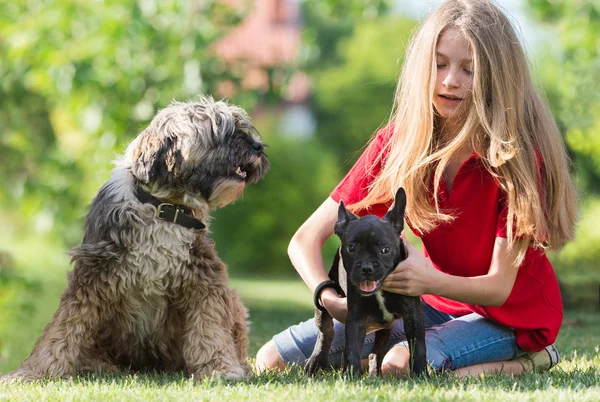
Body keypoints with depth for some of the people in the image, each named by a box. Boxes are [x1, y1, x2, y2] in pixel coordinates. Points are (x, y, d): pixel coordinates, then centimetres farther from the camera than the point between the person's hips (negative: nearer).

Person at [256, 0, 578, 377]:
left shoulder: (516, 154, -23)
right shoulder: (397, 143, -12)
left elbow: (500, 287, -23)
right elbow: (305, 239, -13)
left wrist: (430, 281, -44)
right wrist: (333, 301, -34)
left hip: (514, 314, -4)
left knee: (401, 363, -34)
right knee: (274, 360, -7)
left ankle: (524, 362, -8)